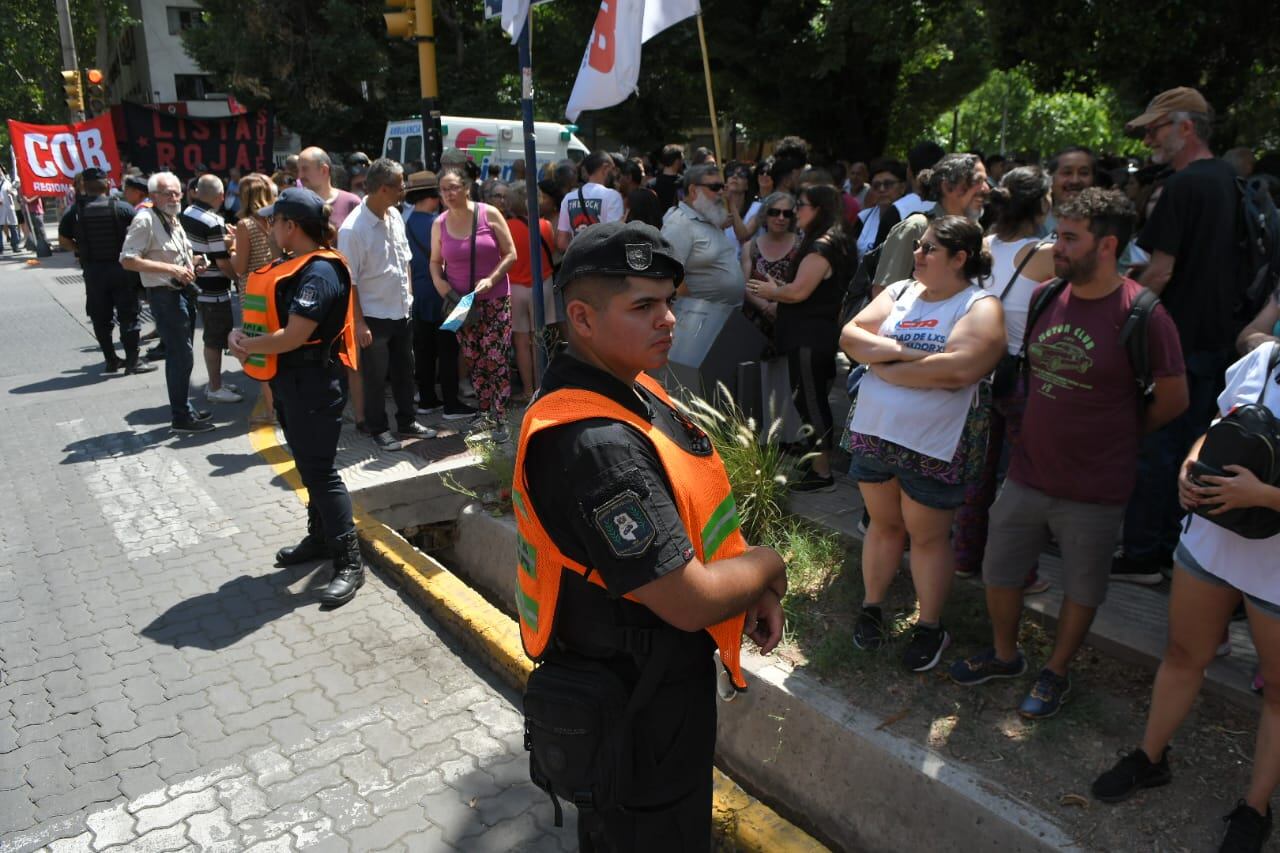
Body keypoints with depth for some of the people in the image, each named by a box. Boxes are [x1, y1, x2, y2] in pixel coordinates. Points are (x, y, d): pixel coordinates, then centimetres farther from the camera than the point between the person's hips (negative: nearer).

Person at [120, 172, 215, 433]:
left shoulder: (173, 220, 15)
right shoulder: (145, 220, -13)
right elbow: (128, 260, -20)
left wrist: (192, 264, 6)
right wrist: (171, 269, -24)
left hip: (183, 292, 9)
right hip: (164, 295, -9)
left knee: (179, 355, 16)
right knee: (182, 356, -8)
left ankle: (183, 407, 27)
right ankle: (181, 417, 0)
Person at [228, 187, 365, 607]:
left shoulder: (318, 272, -20)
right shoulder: (291, 264, 11)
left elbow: (293, 336, -25)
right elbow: (263, 310, 16)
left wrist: (248, 346, -10)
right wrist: (241, 336, -4)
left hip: (313, 383, -10)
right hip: (290, 381, 10)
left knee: (320, 470, -6)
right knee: (308, 465, 19)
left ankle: (350, 562, 0)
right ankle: (319, 537, 34)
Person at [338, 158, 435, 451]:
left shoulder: (395, 215, 1)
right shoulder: (352, 229, -21)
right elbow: (349, 281, -18)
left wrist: (409, 296, 11)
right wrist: (358, 322, -18)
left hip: (402, 311, 7)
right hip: (374, 316, -7)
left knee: (404, 371, 18)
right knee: (375, 377, 9)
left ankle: (407, 421, 34)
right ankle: (378, 429, 24)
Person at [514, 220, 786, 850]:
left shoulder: (634, 389, -1)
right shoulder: (597, 445, -34)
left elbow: (686, 517, 10)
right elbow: (691, 601, -31)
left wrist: (751, 589, -3)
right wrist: (768, 567, -12)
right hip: (638, 708, -9)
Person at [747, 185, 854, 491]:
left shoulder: (820, 247, -17)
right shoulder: (833, 243, 15)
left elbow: (798, 291, -21)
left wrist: (771, 290, -3)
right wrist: (777, 287, 10)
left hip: (809, 336, -10)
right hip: (818, 332, 10)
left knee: (810, 402, -3)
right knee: (815, 400, 17)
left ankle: (821, 474, 5)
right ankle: (819, 464, 28)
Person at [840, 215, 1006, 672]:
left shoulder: (980, 307, -11)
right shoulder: (899, 292, 7)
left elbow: (957, 370, -27)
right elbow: (850, 337, -2)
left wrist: (883, 366, -17)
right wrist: (901, 350, -19)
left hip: (933, 445, -5)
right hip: (873, 431, 5)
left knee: (928, 536, 9)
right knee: (883, 523, 18)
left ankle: (930, 626, 27)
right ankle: (872, 607, 34)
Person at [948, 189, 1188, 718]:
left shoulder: (1140, 314, -15)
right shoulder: (1046, 298, 1)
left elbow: (1173, 399, -6)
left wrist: (1116, 436, 3)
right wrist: (1038, 428, 10)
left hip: (1093, 489, -5)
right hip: (1027, 474, 5)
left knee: (1082, 587, 14)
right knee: (998, 571, 16)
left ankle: (1056, 672, 36)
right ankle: (1005, 656, 39)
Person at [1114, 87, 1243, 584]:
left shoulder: (1185, 185, -16)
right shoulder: (1228, 180, 12)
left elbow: (1160, 270, -20)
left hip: (1178, 339, -9)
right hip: (1218, 334, 9)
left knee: (1153, 448, -1)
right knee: (1190, 445, 15)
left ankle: (1143, 556, 6)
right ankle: (1173, 545, 27)